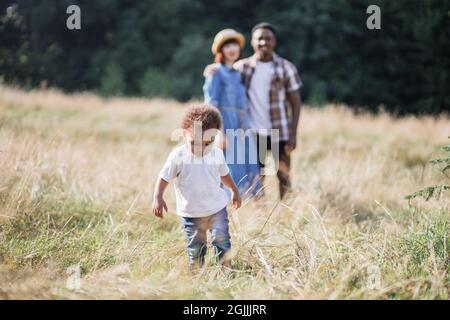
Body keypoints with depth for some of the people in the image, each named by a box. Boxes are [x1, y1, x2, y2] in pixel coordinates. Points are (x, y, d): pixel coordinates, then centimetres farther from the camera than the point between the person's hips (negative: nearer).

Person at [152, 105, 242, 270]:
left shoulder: (217, 154, -2)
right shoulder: (178, 156, -13)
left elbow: (224, 174, 16)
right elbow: (164, 177, -7)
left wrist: (235, 191, 26)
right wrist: (158, 197, -19)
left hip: (216, 208, 2)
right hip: (191, 212, -2)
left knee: (221, 239, -7)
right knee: (195, 248, 5)